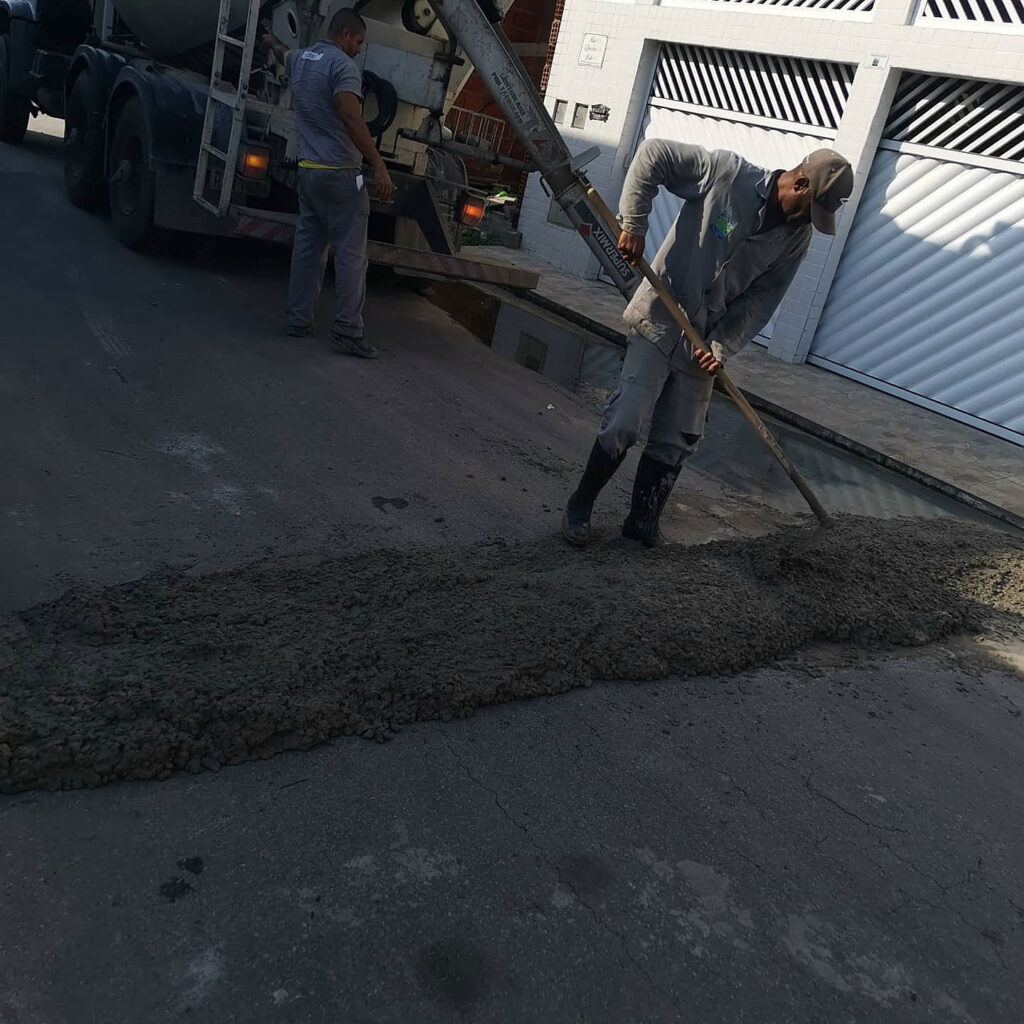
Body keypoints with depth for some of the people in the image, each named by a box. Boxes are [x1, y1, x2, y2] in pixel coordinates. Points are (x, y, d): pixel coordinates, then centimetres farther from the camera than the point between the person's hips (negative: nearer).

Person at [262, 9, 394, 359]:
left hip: (308, 170, 9)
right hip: (339, 173, -9)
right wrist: (379, 165, -28)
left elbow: (284, 53, 43)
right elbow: (351, 117, -24)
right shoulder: (341, 64, -10)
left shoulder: (301, 59, 17)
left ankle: (298, 320, 14)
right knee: (350, 254, -7)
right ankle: (347, 331, -8)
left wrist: (272, 41, 67)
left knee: (308, 247, 12)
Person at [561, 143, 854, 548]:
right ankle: (580, 505, 11)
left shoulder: (796, 238, 0)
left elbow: (760, 299, -1)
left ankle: (642, 522, 21)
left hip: (705, 342, 5)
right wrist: (633, 225, -16)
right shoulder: (727, 172, -13)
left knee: (676, 442, 5)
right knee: (624, 423, -9)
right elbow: (653, 154, -10)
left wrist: (722, 346, -14)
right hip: (659, 320, -4)